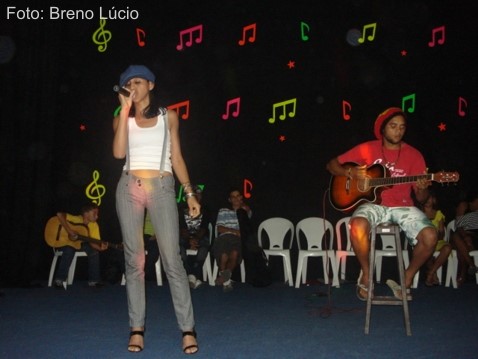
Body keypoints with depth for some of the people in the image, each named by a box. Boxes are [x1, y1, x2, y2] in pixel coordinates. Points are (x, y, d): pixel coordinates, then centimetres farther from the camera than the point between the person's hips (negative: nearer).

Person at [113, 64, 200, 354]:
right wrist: (126, 111, -5)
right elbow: (119, 153, -6)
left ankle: (188, 329, -3)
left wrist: (190, 193, 3)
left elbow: (177, 157, 10)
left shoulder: (168, 116, 11)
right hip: (129, 188, 2)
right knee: (134, 259, 3)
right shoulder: (122, 119, 12)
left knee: (172, 259, -8)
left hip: (162, 189, -2)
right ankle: (137, 329, 10)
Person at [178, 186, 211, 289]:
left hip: (200, 237, 0)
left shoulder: (204, 211, 10)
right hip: (185, 236, 0)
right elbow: (181, 228, -5)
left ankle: (193, 276, -39)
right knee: (179, 244, -33)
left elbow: (204, 228, -4)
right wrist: (189, 240, -24)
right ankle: (191, 275, -41)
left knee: (204, 244, -34)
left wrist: (197, 239, -24)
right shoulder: (182, 209, 7)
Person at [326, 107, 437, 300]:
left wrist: (422, 188, -20)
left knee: (430, 236, -25)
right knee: (358, 226, -36)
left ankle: (406, 279, 2)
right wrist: (350, 172, -14)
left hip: (403, 206, 2)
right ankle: (366, 273, -8)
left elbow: (421, 198, 4)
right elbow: (332, 164, 6)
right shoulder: (367, 149, 3)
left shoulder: (414, 155, 5)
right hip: (374, 204, -1)